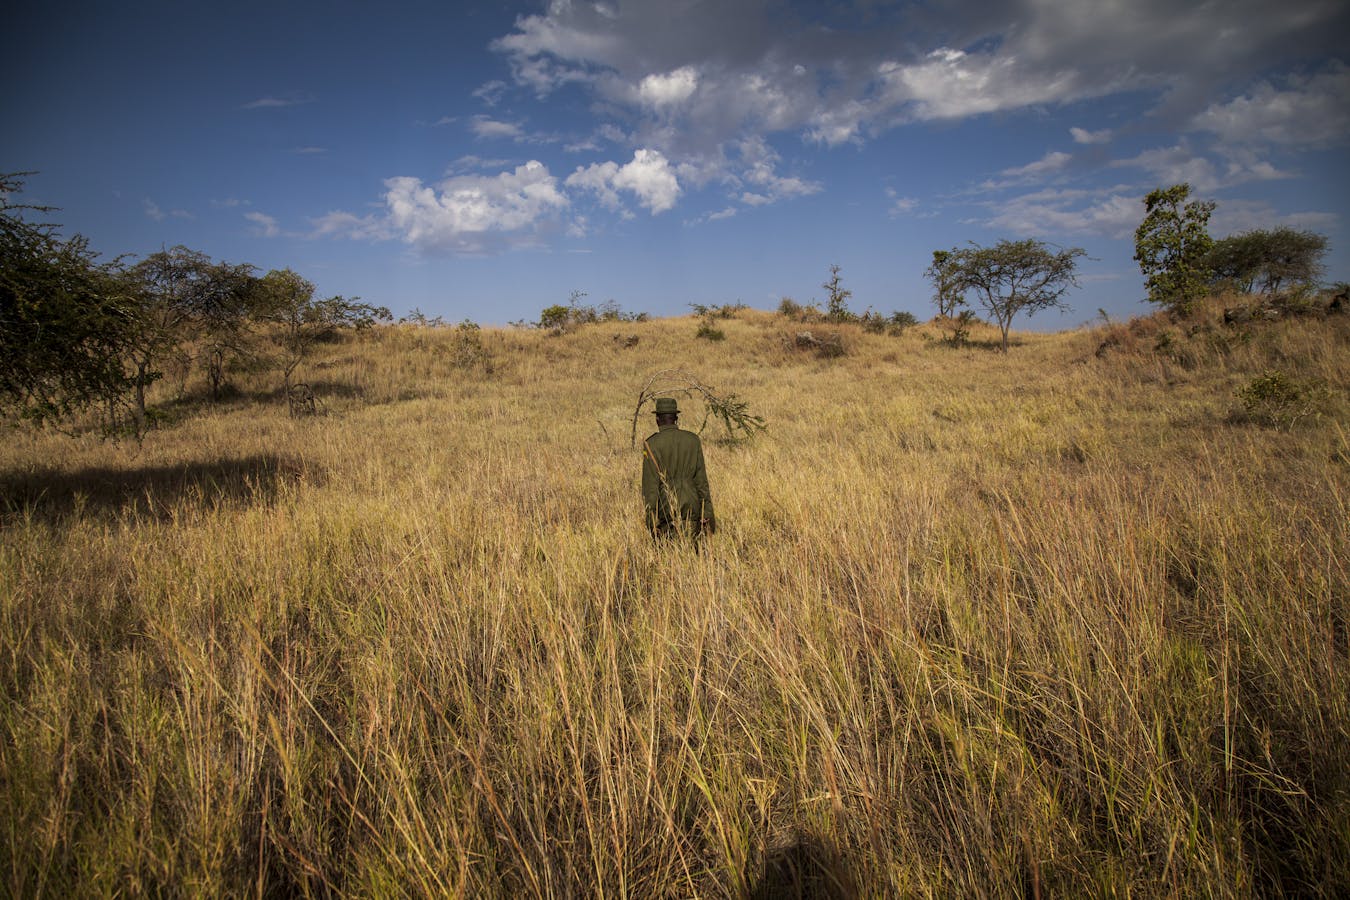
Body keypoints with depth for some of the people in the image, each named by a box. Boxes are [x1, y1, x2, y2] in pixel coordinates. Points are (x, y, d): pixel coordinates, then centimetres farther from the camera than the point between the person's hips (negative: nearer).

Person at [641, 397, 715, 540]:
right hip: (691, 506, 3)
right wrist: (707, 514, 8)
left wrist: (651, 521, -6)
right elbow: (701, 479, 5)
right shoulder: (693, 440, 4)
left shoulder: (651, 444, -6)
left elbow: (650, 485, -8)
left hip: (666, 508, -3)